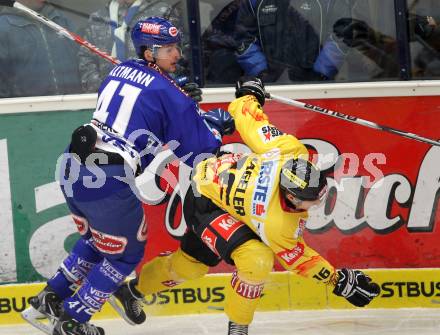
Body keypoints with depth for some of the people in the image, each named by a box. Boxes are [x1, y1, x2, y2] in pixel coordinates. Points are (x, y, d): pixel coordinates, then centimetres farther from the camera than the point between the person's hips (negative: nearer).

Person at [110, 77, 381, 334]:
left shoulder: (293, 151, -28)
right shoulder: (276, 223, -39)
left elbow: (250, 121, -14)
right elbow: (294, 256, -21)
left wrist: (248, 94, 8)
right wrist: (338, 281, -17)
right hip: (206, 205, -8)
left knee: (191, 263, 24)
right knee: (256, 259, -28)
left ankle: (132, 290, 49)